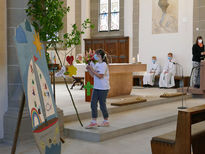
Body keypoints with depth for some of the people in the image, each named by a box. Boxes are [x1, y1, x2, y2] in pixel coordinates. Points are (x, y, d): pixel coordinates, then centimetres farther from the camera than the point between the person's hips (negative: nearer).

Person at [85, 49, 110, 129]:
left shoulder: (103, 65, -14)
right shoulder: (96, 64, 12)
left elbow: (100, 76, -21)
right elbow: (93, 75, 16)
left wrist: (92, 69, -18)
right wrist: (89, 69, 1)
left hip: (103, 88, -8)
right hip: (96, 87, 8)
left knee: (102, 105, 2)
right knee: (93, 104, 3)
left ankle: (106, 121, 19)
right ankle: (93, 122, 8)